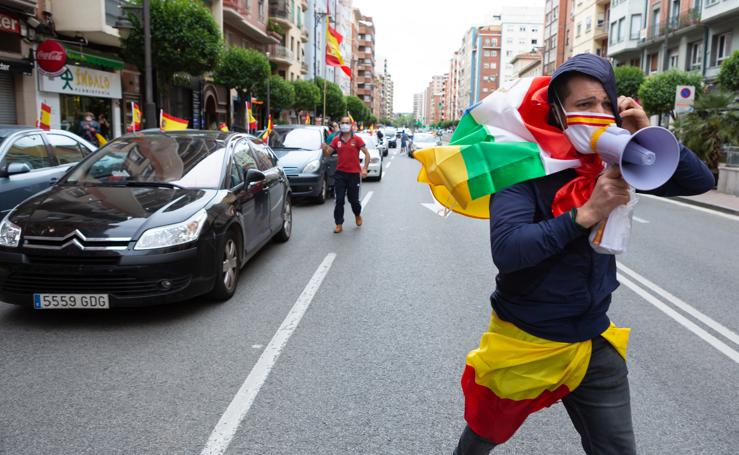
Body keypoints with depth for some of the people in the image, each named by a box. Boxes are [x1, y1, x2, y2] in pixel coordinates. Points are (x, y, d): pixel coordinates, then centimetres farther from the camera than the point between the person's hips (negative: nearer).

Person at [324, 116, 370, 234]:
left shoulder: (357, 139, -2)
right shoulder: (336, 140, 6)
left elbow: (367, 154, -2)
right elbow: (328, 152, 3)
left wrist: (365, 168, -11)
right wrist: (324, 148, -20)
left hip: (354, 174, -2)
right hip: (340, 173, 2)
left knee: (353, 199, 6)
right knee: (339, 200, 1)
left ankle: (358, 215, 38)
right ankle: (339, 224, 7)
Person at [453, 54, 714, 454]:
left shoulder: (614, 161, -3)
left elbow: (699, 181, 1)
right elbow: (506, 250, -31)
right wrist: (586, 213, -35)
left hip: (594, 342, 4)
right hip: (525, 342, -4)